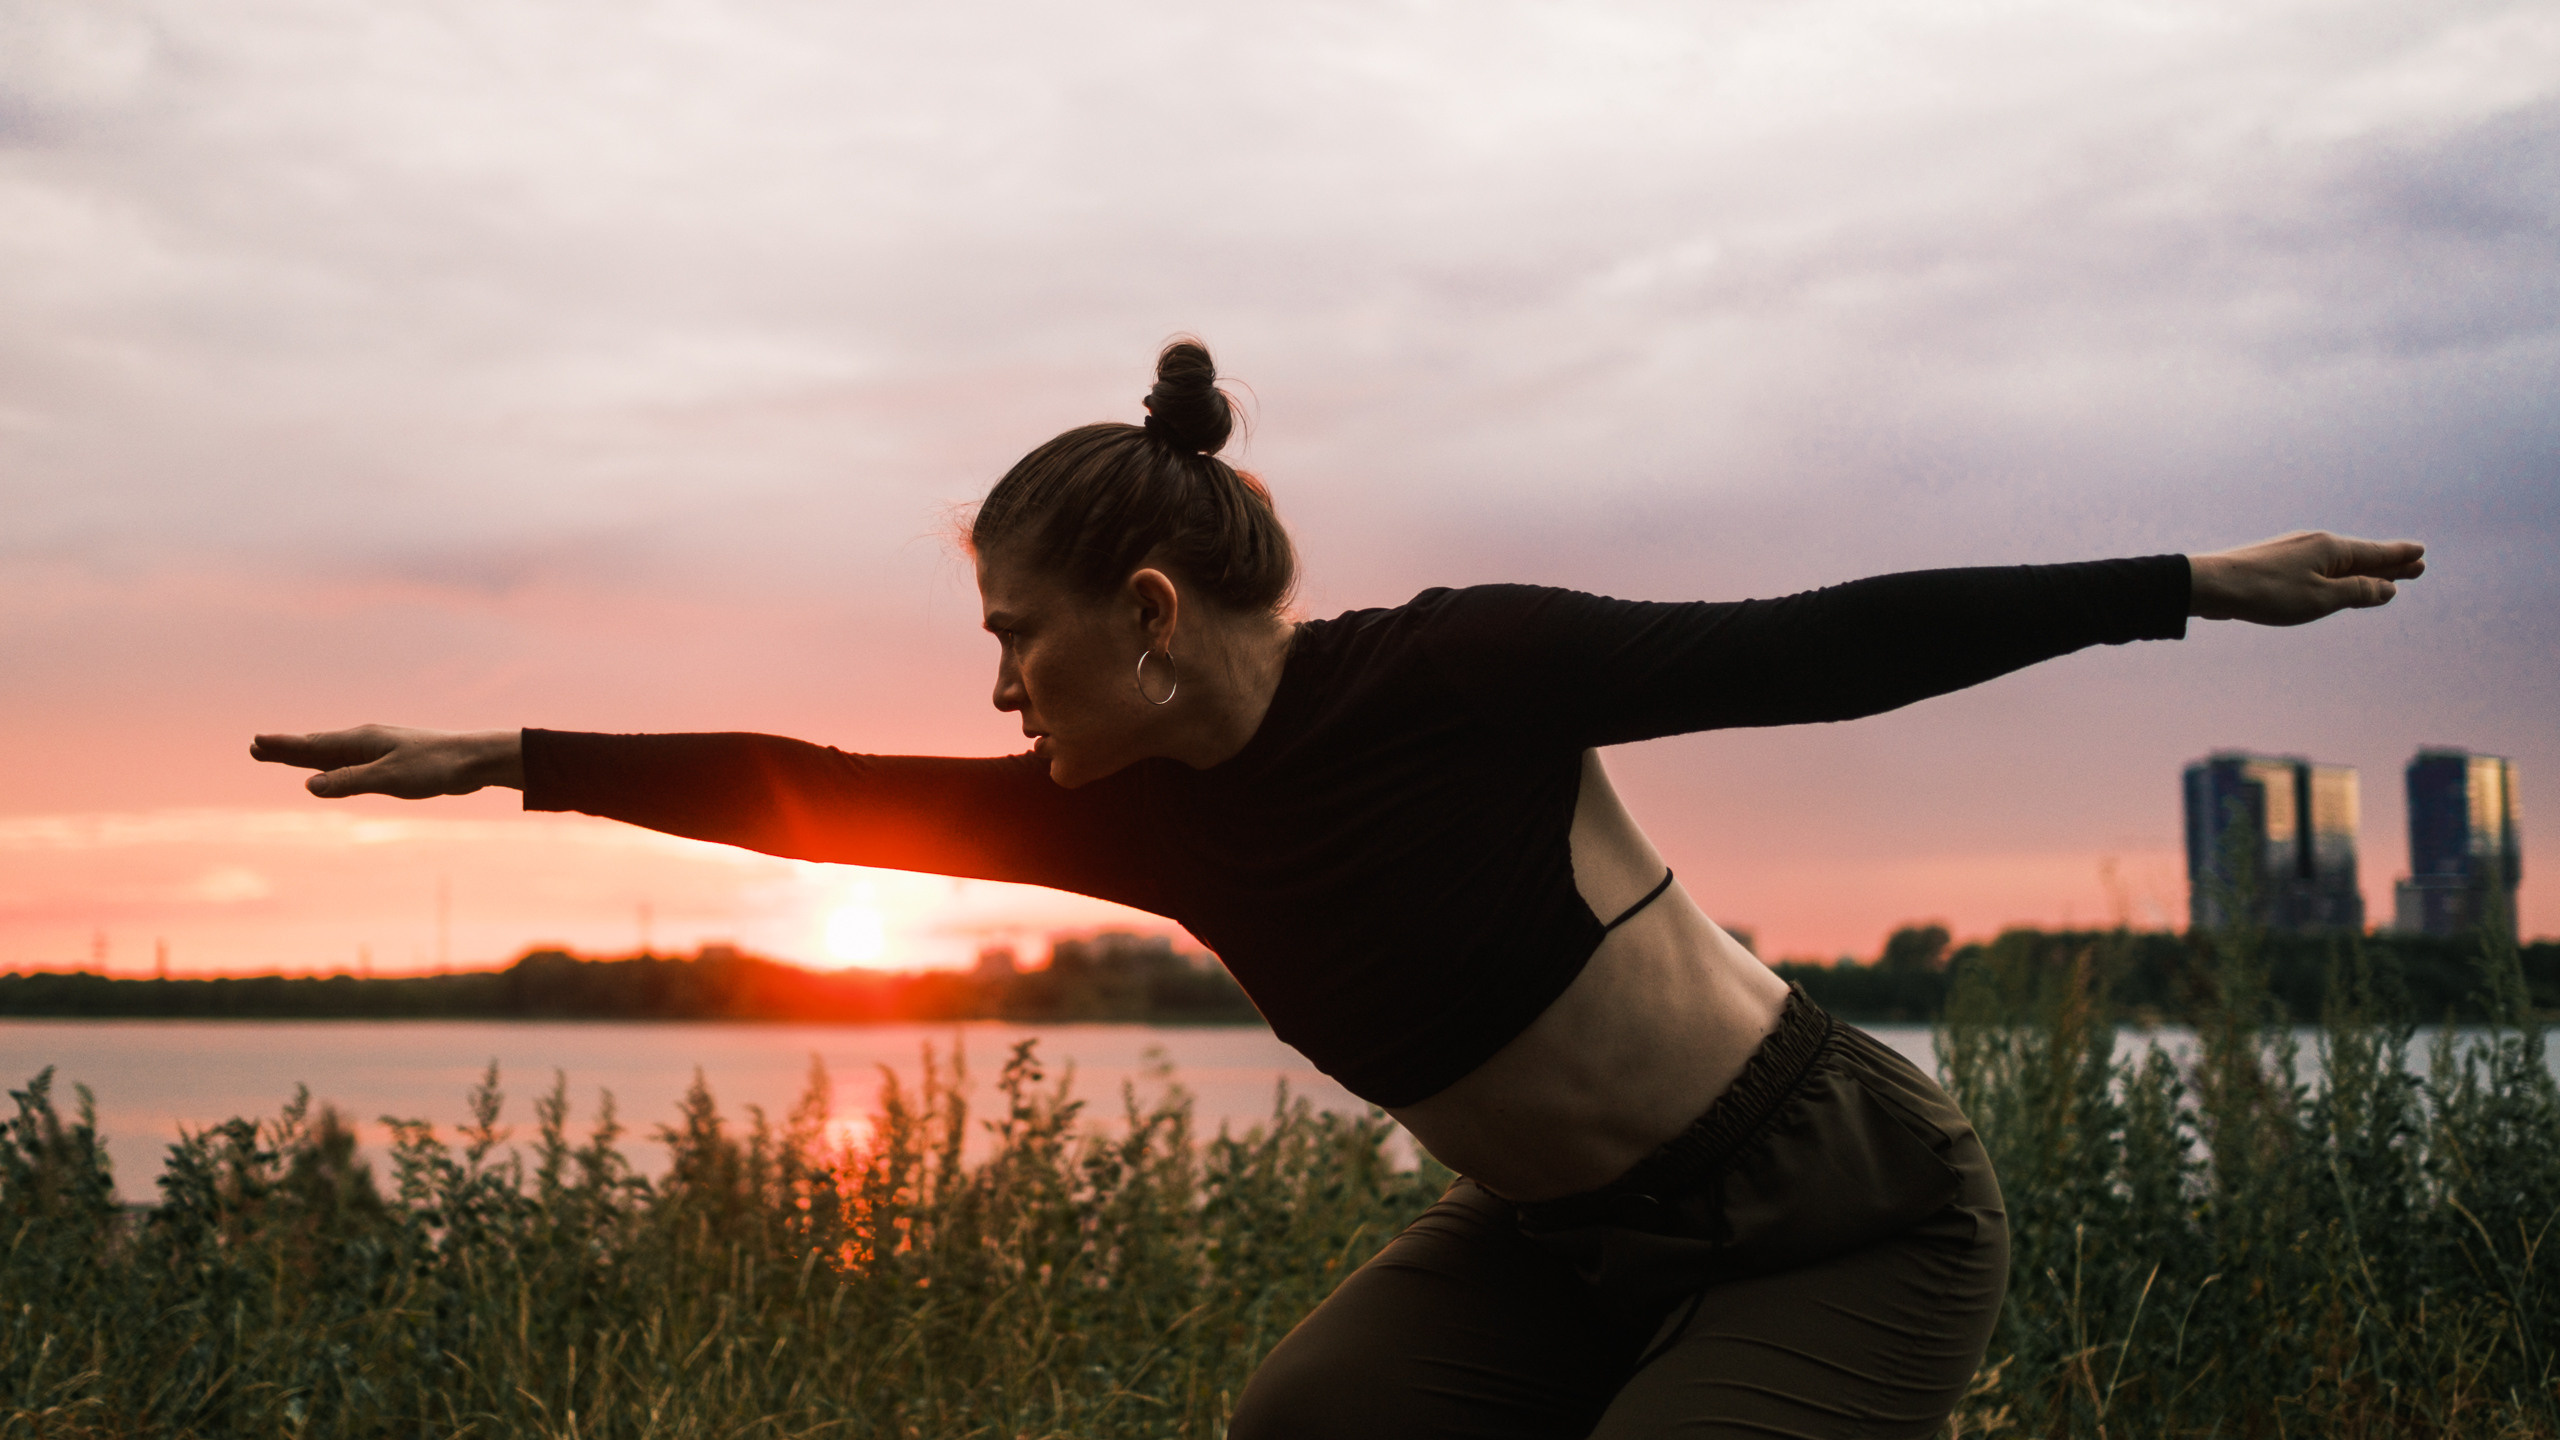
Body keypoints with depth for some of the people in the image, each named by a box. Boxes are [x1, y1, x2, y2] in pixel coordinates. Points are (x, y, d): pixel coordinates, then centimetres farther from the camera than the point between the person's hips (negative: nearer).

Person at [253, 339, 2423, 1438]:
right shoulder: (1148, 822, -3)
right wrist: (499, 760, 1)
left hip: (1847, 1215, -6)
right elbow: (821, 798, 0)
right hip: (1566, 1246, 6)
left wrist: (2184, 585, -11)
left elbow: (1809, 649, -16)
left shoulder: (1454, 677, -22)